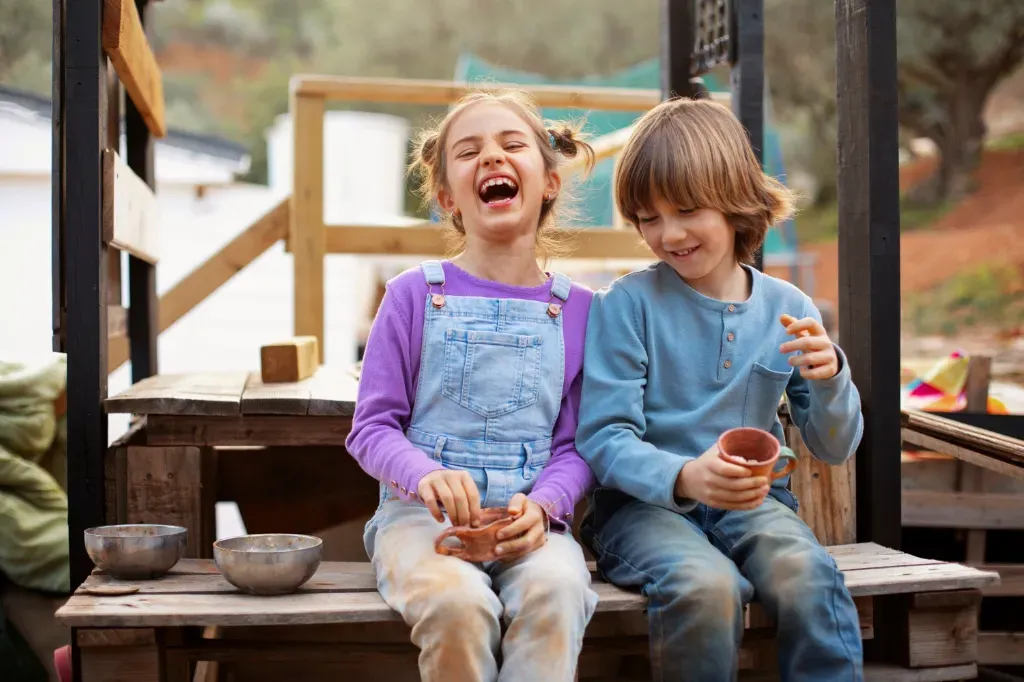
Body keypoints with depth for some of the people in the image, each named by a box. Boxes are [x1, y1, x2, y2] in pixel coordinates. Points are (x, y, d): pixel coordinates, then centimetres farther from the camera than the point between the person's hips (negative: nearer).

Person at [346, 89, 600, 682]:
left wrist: (542, 505, -12)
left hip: (531, 517, 1)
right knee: (458, 604, -33)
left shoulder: (578, 309, 9)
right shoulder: (415, 295, 5)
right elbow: (372, 427, 4)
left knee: (555, 595, -33)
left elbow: (577, 445, 9)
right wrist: (426, 476, -18)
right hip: (423, 513, -1)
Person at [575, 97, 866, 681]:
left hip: (751, 501, 3)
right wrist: (684, 477, -30)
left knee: (807, 577, -30)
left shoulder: (787, 308, 5)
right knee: (706, 587, -33)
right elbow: (604, 437, -11)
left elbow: (835, 449, 9)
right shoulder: (628, 304, -5)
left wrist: (830, 378, -12)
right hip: (645, 502, -2)